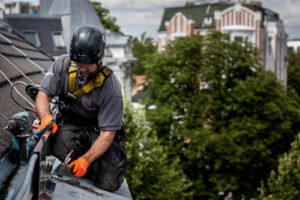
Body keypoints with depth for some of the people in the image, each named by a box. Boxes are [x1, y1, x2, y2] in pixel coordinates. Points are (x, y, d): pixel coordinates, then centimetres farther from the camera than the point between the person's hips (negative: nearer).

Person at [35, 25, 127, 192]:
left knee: (110, 183, -18)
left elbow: (107, 133, -23)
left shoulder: (111, 87, -24)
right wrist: (46, 117, -32)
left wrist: (86, 159, -35)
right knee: (62, 142, -37)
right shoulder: (63, 64, -12)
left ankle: (118, 153, 15)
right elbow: (43, 94, -9)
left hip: (98, 129, -2)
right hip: (71, 122, 2)